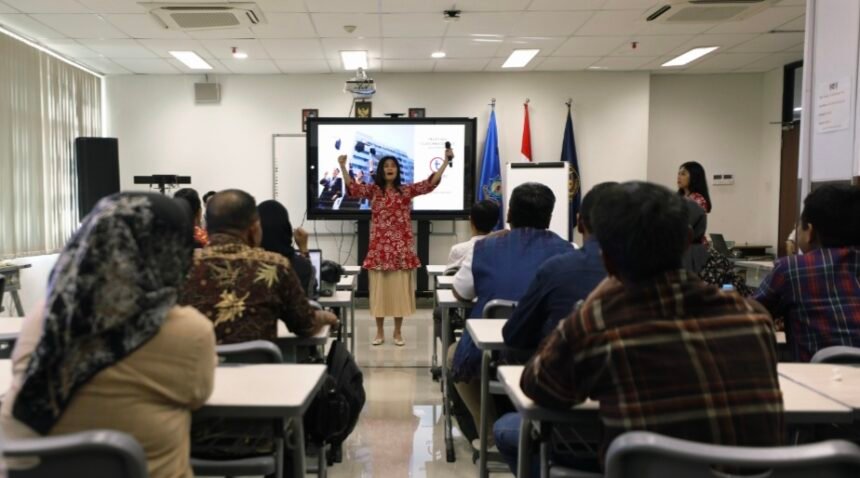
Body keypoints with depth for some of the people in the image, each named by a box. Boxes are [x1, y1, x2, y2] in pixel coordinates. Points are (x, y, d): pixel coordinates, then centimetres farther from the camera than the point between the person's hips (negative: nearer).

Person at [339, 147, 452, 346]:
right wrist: (342, 166, -21)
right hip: (379, 248, 0)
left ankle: (398, 332, 17)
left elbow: (430, 183, -4)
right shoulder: (373, 190, 5)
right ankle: (380, 332, 18)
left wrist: (446, 161, -11)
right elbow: (352, 187, -9)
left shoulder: (406, 190, 5)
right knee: (379, 289, 6)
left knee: (399, 289, 5)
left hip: (400, 248, 0)